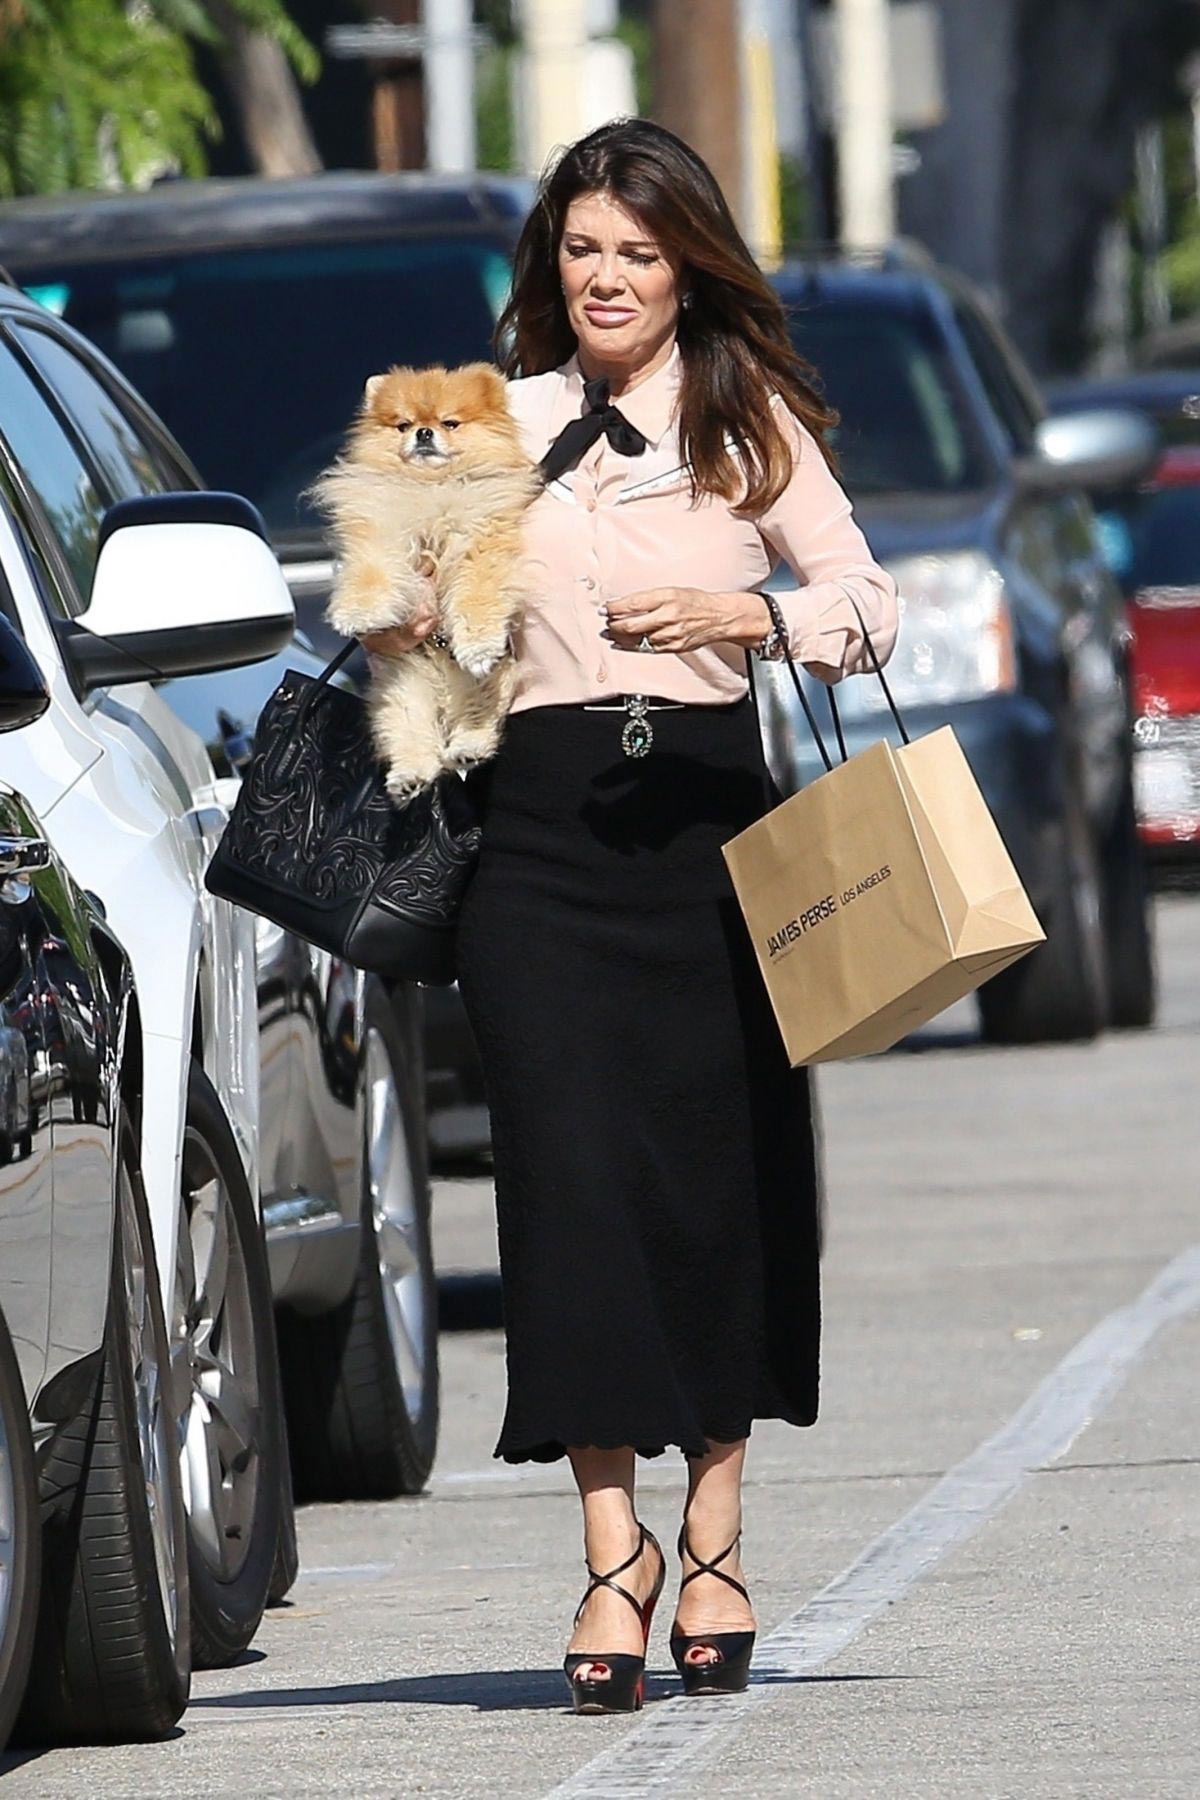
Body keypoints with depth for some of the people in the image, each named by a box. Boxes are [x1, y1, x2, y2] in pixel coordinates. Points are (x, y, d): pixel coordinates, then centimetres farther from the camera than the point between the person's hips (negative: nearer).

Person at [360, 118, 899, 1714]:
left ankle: (714, 1543, 12)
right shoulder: (492, 425, 10)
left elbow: (868, 605, 2)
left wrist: (744, 613, -15)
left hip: (710, 808, 0)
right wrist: (399, 627, -10)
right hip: (545, 826, 0)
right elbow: (415, 624, 12)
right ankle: (615, 1552, -5)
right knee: (576, 1176, -7)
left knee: (729, 1176, 1)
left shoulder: (754, 423, 8)